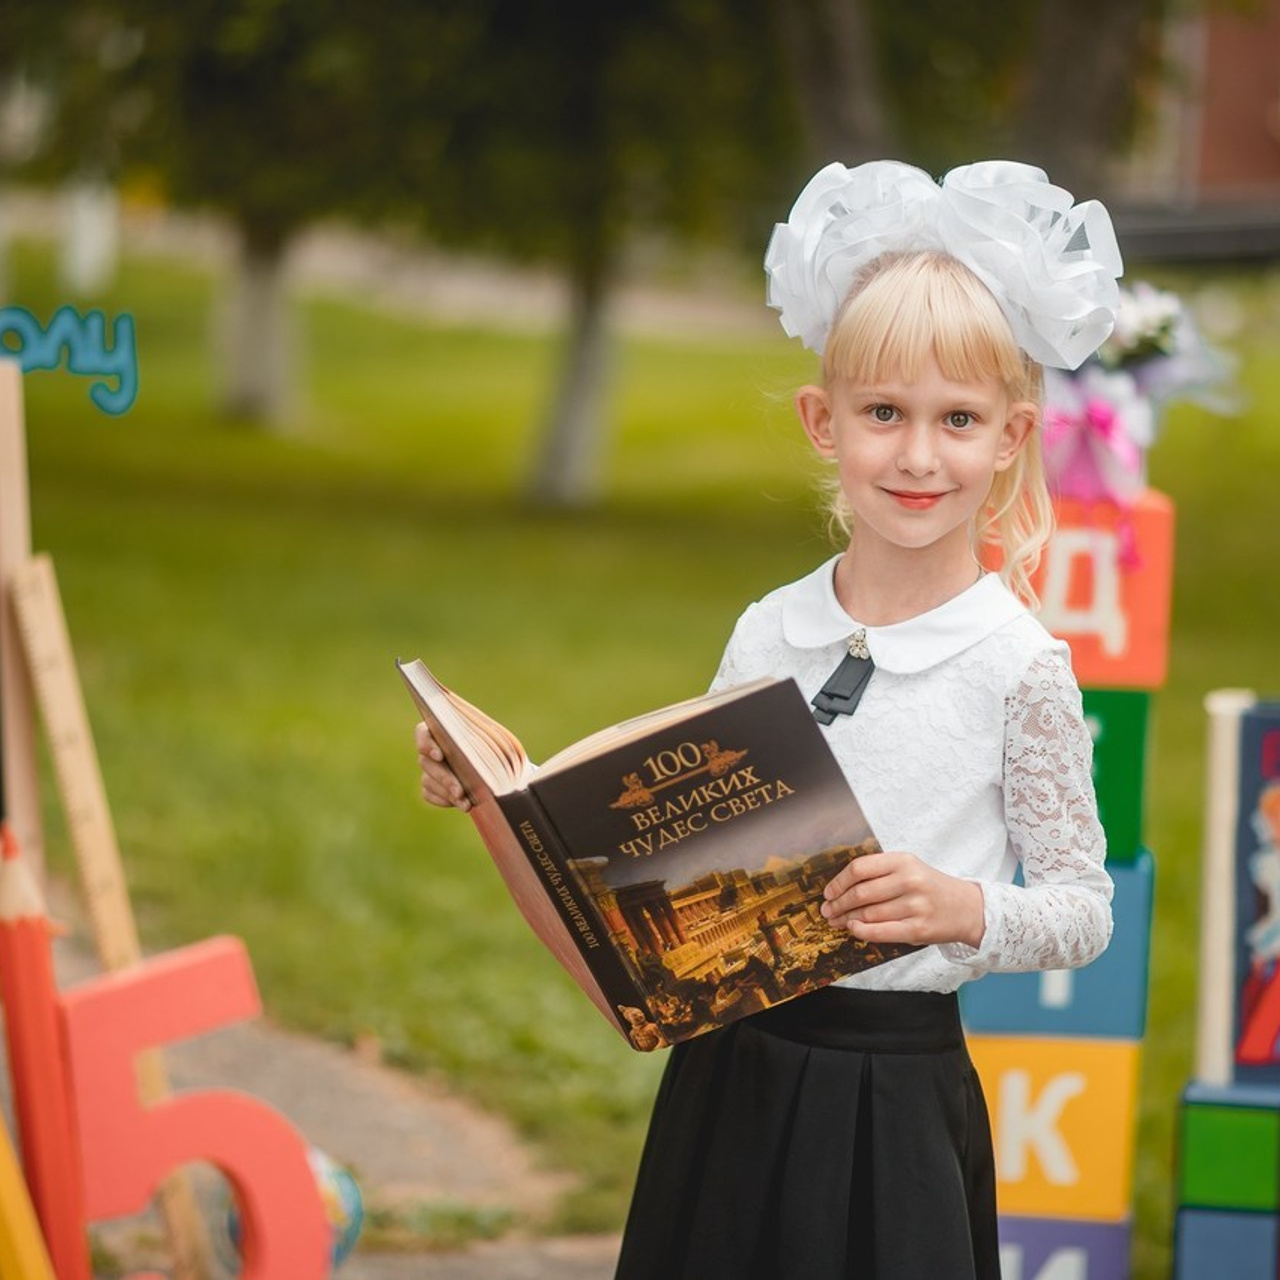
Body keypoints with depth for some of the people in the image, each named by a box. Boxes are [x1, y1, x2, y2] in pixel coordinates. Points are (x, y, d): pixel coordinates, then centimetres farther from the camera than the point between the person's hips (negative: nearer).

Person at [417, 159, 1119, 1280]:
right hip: (730, 1073, 4)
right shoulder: (768, 636, 4)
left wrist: (964, 909, -22)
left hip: (893, 1097, -4)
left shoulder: (1020, 665, -9)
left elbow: (1085, 910, -5)